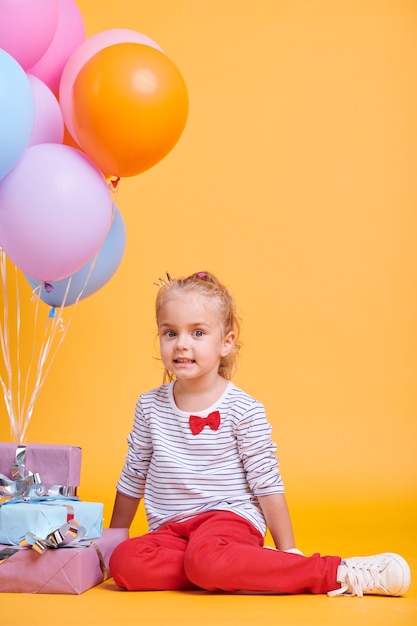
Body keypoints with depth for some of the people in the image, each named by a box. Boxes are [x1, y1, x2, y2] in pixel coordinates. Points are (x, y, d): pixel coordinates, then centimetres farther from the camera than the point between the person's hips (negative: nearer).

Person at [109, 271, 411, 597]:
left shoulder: (244, 410, -6)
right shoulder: (150, 406, 5)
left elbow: (267, 484, -1)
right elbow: (133, 478, 16)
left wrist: (289, 553, -1)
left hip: (230, 517, -4)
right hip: (170, 530, 4)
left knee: (204, 556, -37)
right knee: (124, 562, -26)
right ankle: (245, 567, -17)